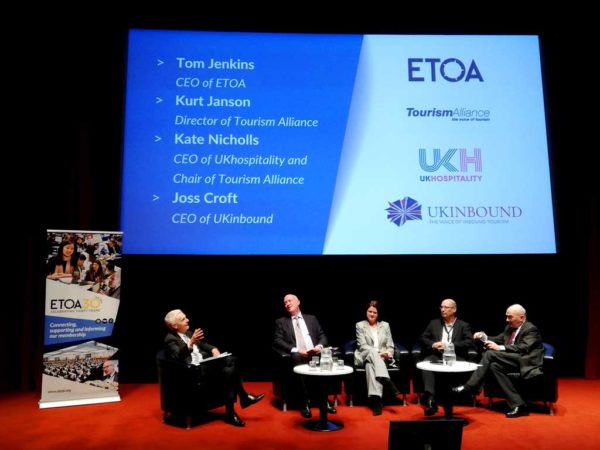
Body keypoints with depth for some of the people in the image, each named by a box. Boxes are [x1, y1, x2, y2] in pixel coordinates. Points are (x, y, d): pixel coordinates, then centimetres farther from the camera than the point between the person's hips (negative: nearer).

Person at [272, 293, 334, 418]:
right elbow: (277, 341, 0)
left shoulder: (311, 319, 22)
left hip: (315, 354, 2)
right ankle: (305, 403, -28)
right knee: (298, 359, -38)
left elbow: (322, 336, 16)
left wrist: (320, 346, -8)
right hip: (297, 356, -2)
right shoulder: (281, 322, 14)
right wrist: (295, 350, -14)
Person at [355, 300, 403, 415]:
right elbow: (362, 345, -3)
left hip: (383, 358, 1)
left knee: (370, 365, -37)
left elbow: (390, 346, 12)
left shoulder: (385, 325, 16)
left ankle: (376, 399, -48)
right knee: (372, 352, -39)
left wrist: (387, 354, -12)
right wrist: (378, 352, -18)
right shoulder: (360, 325, 9)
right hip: (365, 357, -1)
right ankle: (387, 382, -50)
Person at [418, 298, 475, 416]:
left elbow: (470, 342, -2)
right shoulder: (434, 323, 21)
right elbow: (422, 339, 15)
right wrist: (433, 344, -8)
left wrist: (449, 345, -12)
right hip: (437, 356, 2)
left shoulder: (463, 325, 15)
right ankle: (431, 399, -36)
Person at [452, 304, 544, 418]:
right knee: (494, 365, -23)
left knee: (491, 353, -23)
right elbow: (498, 339, 19)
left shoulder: (531, 329, -6)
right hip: (513, 361, 8)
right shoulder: (510, 328, 18)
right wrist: (483, 337, -1)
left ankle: (469, 387, -21)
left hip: (525, 362, -8)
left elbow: (523, 348, -20)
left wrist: (499, 348, -25)